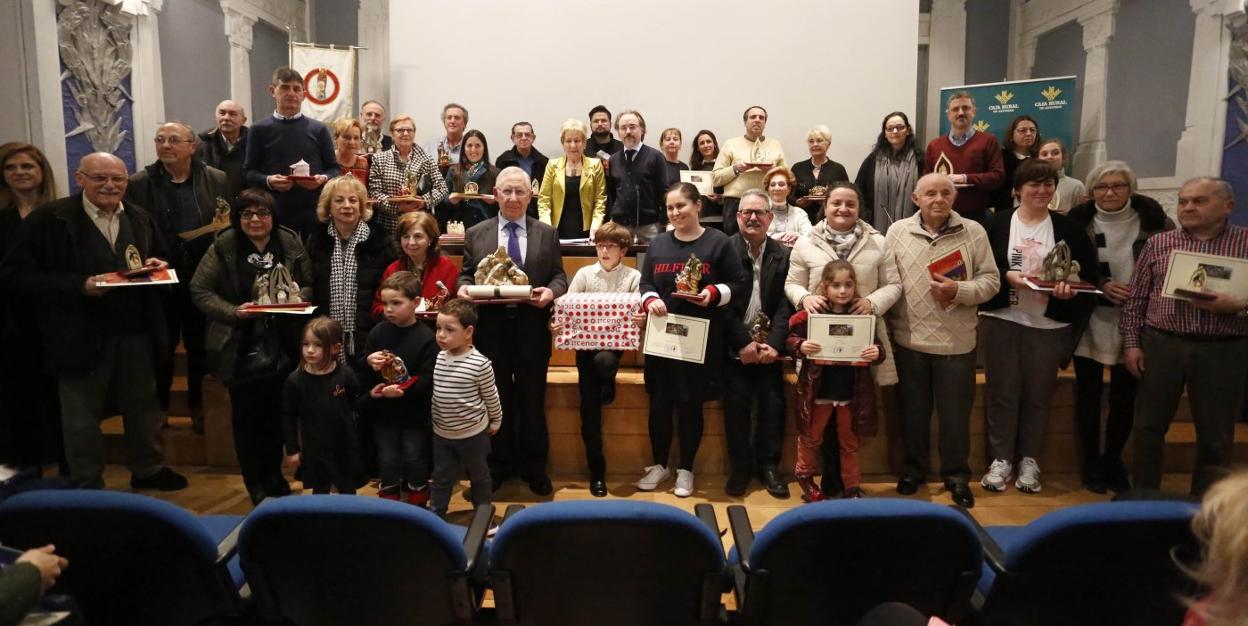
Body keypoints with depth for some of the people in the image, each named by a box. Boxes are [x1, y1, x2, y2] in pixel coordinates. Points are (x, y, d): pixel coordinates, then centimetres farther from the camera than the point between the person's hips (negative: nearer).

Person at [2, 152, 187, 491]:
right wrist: (79, 286, -22)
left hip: (136, 332, 4)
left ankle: (148, 470, 36)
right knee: (82, 416, 10)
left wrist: (157, 266, -5)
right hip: (81, 336, -4)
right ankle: (87, 486, 26)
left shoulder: (140, 218, 7)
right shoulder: (48, 219, -9)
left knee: (143, 404, 17)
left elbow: (161, 258, 20)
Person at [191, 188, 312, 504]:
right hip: (240, 349, -2)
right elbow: (200, 291, -5)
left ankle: (273, 475, 32)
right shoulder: (224, 246, -6)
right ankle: (255, 483, 24)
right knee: (246, 416, 8)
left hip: (282, 347, 2)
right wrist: (234, 312, -19)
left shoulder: (290, 243, 0)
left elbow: (309, 286, 6)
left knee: (276, 413, 12)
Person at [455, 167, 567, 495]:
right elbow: (466, 274, 9)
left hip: (532, 329, 0)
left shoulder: (547, 233, 6)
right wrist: (463, 287, -13)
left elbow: (559, 275, 5)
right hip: (491, 328, 0)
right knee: (497, 399, 11)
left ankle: (534, 467, 25)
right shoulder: (475, 234, 7)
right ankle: (499, 465, 28)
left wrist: (551, 291, -16)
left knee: (532, 400, 9)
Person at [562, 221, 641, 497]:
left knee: (603, 361, -39)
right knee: (589, 408, -2)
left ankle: (608, 385, 1)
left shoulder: (634, 277, 2)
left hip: (615, 342, -1)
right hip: (585, 343, 2)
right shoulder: (584, 274, 5)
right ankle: (597, 471, 9)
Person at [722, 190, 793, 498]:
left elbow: (786, 304, -1)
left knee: (773, 406, 1)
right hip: (734, 348, -2)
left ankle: (769, 465, 17)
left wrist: (773, 344, -13)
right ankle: (741, 467, 14)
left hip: (768, 347, 2)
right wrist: (743, 342, -12)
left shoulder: (783, 254, 3)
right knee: (736, 406, 0)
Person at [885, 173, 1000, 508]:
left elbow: (991, 280, 1)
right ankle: (913, 469, 31)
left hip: (956, 341, 0)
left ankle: (957, 475, 27)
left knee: (955, 413, 10)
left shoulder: (973, 232, 0)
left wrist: (959, 290, -18)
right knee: (913, 410, 14)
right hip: (909, 339, 1)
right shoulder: (897, 232, 1)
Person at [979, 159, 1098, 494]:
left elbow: (1089, 274, 1)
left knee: (1038, 395, 9)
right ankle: (1001, 458, 19)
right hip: (1001, 320, -1)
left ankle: (1029, 460, 24)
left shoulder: (1068, 228, 3)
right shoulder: (998, 223, 0)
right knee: (1002, 392, 6)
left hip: (1049, 325, 1)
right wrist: (1007, 276, -18)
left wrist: (1070, 289, -18)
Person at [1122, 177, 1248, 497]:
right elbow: (1135, 298, 6)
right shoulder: (1157, 243, 6)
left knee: (1215, 437, 9)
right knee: (1149, 427, 7)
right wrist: (1131, 343, 0)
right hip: (1160, 344, 1)